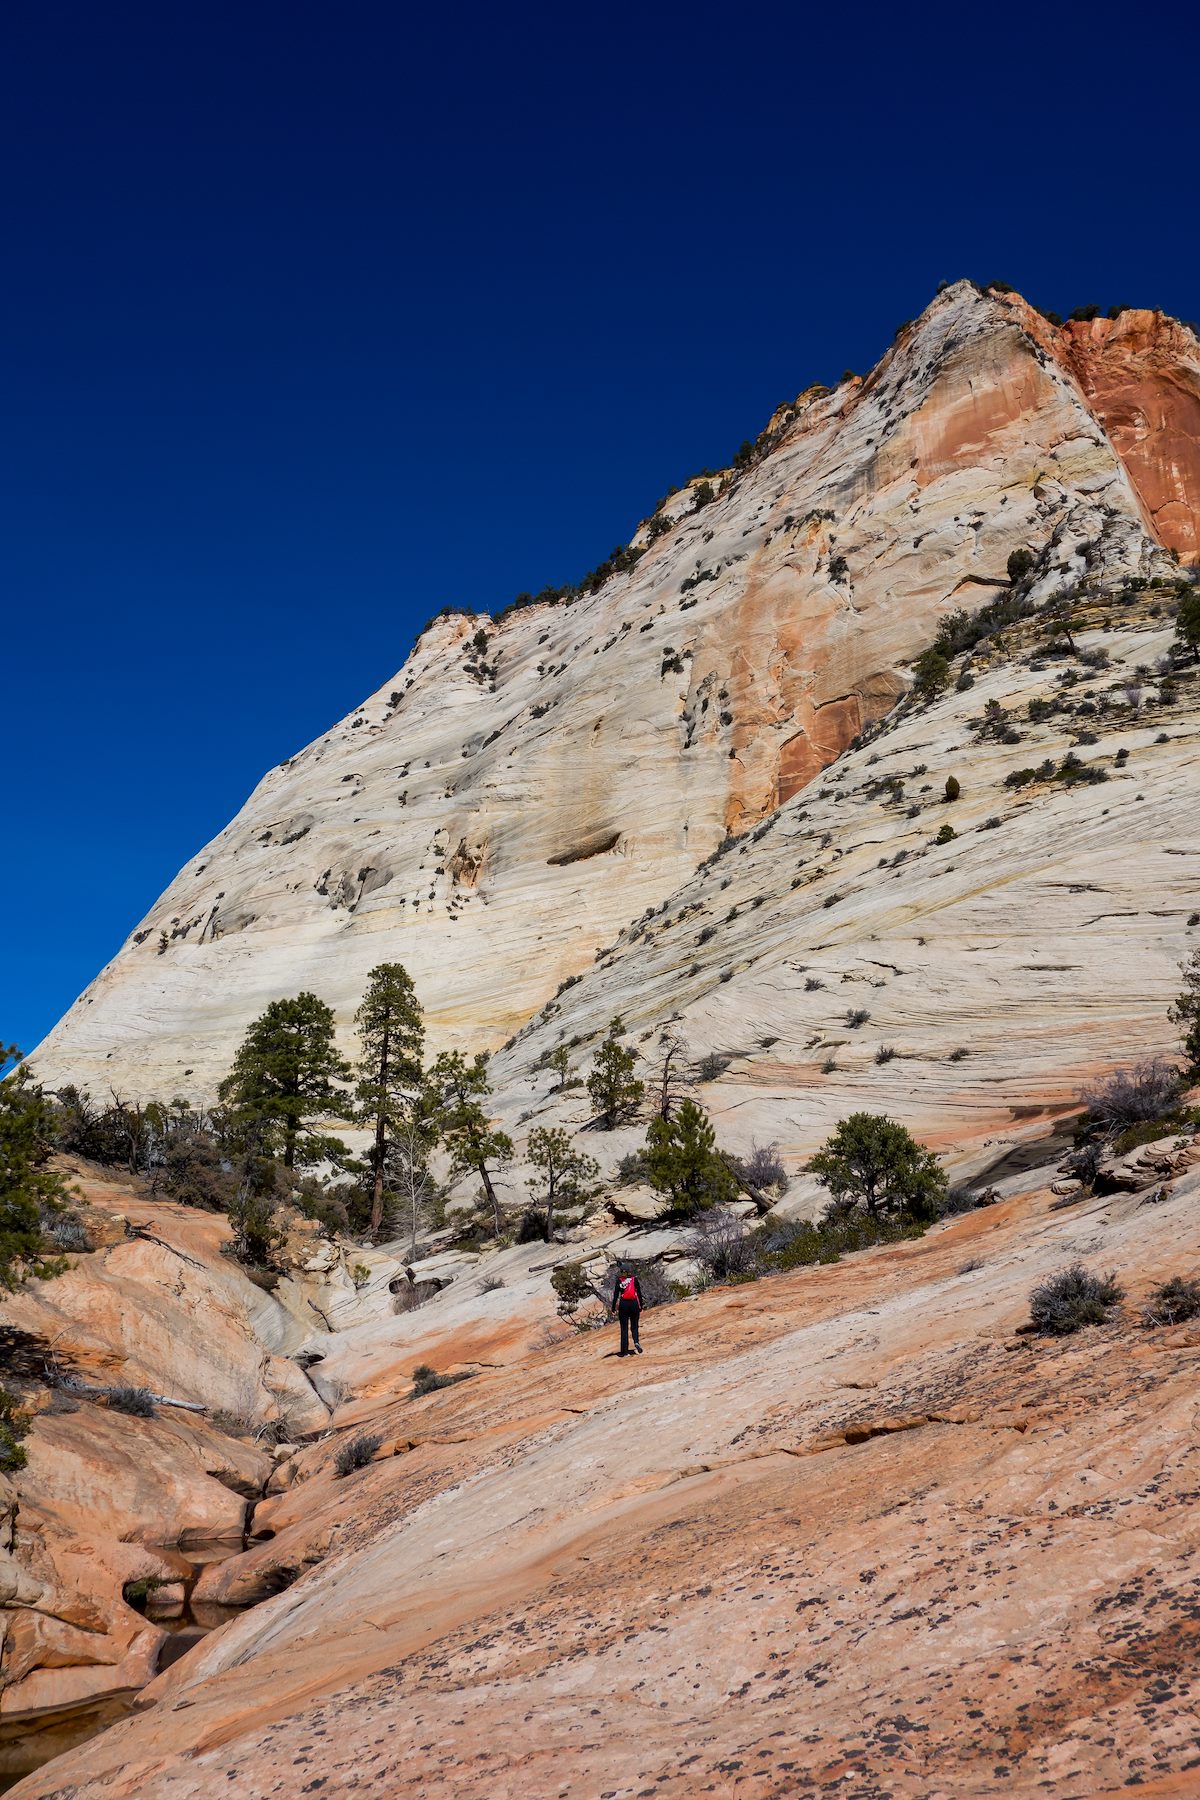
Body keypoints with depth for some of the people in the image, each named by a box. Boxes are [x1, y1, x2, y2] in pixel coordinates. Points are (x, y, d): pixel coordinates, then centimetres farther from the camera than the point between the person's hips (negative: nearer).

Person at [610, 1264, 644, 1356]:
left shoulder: (619, 1280, 0)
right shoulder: (634, 1279, 2)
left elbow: (615, 1295, -2)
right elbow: (639, 1294, 2)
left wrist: (613, 1308, 3)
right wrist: (640, 1308, 9)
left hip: (623, 1304, 0)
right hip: (634, 1304, 0)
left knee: (624, 1329, 7)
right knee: (634, 1327, 13)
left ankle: (624, 1351, 4)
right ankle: (636, 1341, -17)